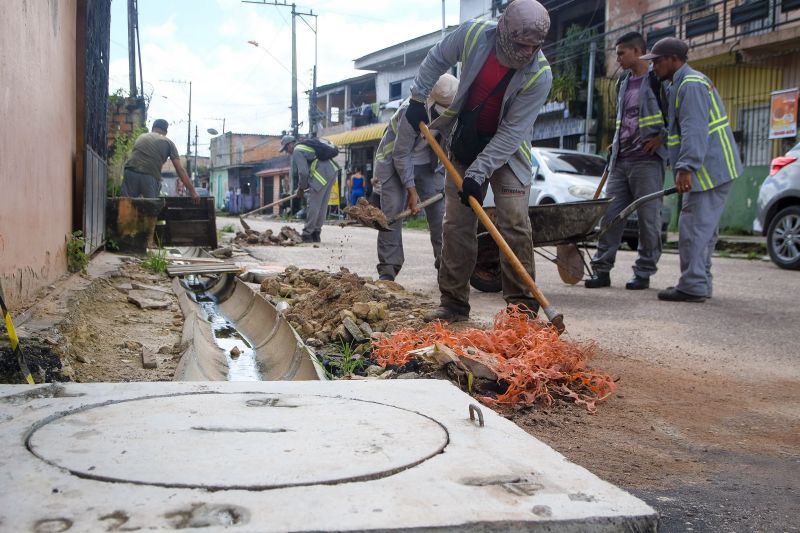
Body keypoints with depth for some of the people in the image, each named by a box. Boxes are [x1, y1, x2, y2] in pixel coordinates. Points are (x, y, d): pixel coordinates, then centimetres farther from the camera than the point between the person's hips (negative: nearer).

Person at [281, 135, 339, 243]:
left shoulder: (297, 151, -2)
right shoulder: (305, 146, 27)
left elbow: (303, 172, -11)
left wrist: (301, 188, 4)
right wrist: (305, 186, 27)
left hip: (322, 175, -10)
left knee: (313, 205, -4)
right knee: (322, 206, 13)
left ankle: (307, 235, -1)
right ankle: (316, 234, 19)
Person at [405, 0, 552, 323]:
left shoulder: (540, 75, -24)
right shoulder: (473, 34, -18)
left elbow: (512, 131, -24)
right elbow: (436, 60, 3)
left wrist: (479, 172, -27)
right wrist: (417, 98, 2)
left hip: (507, 151, -3)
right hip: (464, 146, 3)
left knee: (514, 225, -12)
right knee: (456, 225, 2)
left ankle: (522, 306, -5)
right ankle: (454, 303, 9)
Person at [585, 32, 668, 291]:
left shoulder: (658, 79, -4)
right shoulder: (624, 82, 19)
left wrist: (662, 137, -12)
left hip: (647, 161, -7)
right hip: (620, 161, 7)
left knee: (648, 218, -2)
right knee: (610, 215, 3)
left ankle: (643, 272, 5)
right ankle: (601, 269, 6)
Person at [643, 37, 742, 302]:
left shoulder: (691, 85, -14)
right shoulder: (683, 84, 21)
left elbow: (695, 131, -24)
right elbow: (682, 129, 27)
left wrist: (686, 168, -29)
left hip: (709, 169, -11)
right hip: (712, 169, 11)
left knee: (694, 228, -10)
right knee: (703, 229, 13)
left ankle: (693, 286, -7)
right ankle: (701, 282, 19)